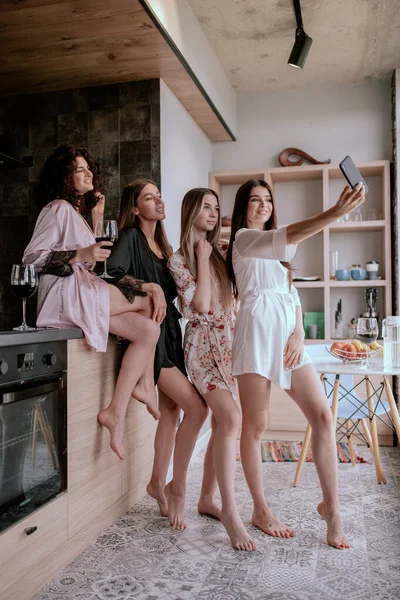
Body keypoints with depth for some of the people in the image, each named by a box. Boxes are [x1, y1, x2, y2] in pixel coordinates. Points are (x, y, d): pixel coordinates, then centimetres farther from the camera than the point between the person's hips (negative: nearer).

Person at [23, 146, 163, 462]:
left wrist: (97, 219, 18)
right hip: (67, 292, -9)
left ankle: (116, 412, -9)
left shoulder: (77, 211, 24)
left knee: (148, 329, -6)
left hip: (83, 290, 9)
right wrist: (81, 254, -21)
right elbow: (31, 256, -12)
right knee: (148, 301, -17)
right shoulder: (58, 208, -4)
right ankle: (141, 384, -8)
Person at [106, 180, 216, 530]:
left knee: (171, 411, 9)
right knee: (196, 407, -13)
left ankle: (159, 483, 25)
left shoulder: (162, 244, 18)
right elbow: (113, 271, -23)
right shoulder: (131, 237, -6)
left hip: (170, 331, 8)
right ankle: (177, 488, 3)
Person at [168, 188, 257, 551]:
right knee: (231, 419, -22)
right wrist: (202, 258, -8)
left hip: (230, 342, 6)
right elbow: (201, 305, -14)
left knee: (223, 422, 8)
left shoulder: (224, 253, 13)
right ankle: (231, 511, -13)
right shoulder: (179, 260, -2)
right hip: (203, 346, -6)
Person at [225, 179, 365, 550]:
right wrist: (337, 211, -29)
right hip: (258, 329, -7)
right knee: (255, 425, 0)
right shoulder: (244, 238, 3)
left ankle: (331, 506, 5)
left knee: (322, 414, -5)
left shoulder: (275, 251, 28)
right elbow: (288, 236, -17)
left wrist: (298, 332, 1)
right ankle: (260, 511, 12)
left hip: (288, 335, 7)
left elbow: (292, 294, 19)